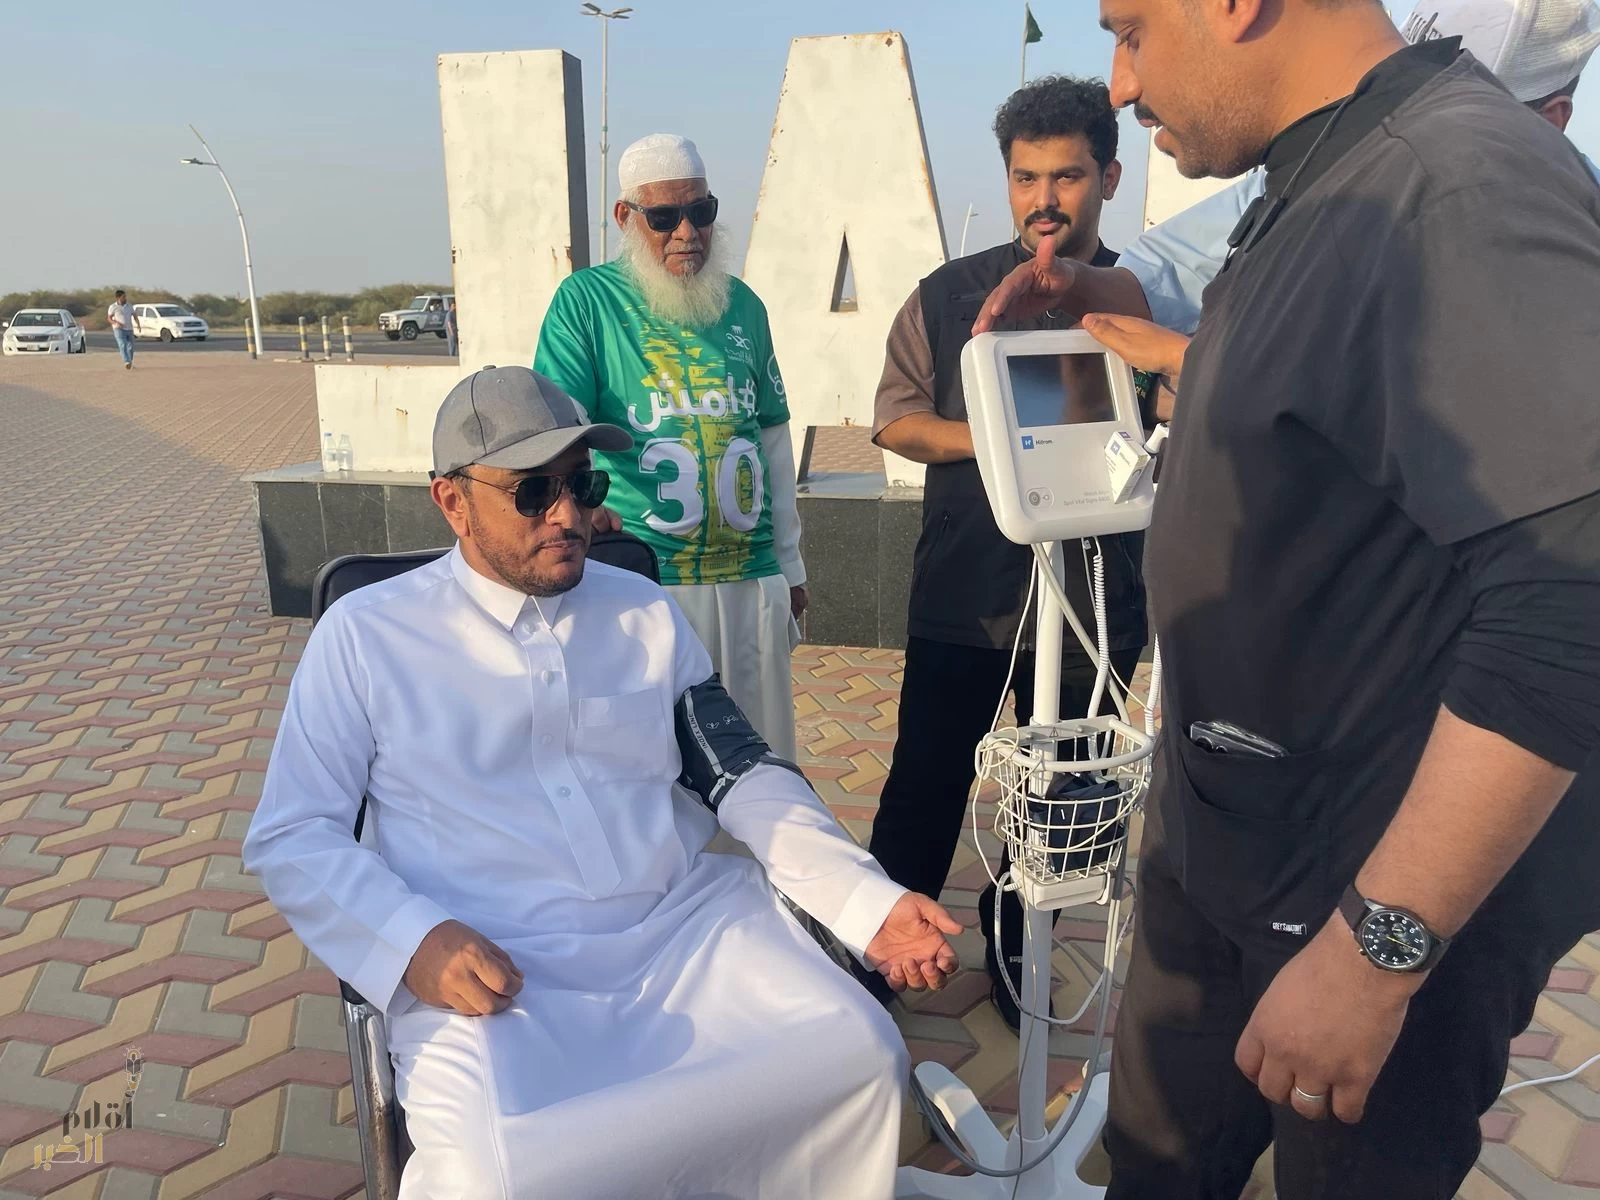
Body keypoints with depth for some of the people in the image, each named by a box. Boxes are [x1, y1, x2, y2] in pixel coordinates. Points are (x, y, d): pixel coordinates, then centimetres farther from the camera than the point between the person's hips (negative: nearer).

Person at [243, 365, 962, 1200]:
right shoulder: (367, 634, 3)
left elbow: (742, 773, 10)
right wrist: (414, 940, -15)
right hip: (493, 973, -3)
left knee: (859, 1056, -18)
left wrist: (865, 900, -4)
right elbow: (289, 835, 3)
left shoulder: (645, 610, 12)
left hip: (688, 927, 4)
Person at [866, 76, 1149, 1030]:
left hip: (1093, 598, 2)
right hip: (962, 594, -1)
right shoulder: (949, 295, 3)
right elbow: (895, 420, 1)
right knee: (925, 788, 7)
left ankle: (1013, 953, 35)